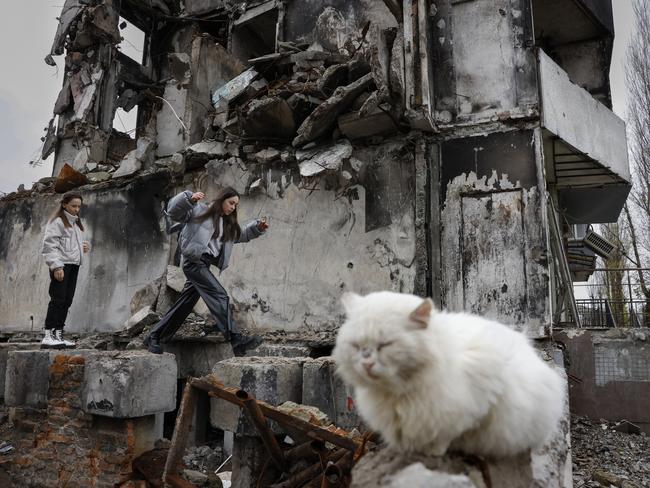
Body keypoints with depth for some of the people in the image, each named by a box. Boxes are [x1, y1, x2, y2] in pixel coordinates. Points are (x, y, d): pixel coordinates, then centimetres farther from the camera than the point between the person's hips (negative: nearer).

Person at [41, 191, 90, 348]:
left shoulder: (76, 222, 22)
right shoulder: (57, 221, -5)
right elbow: (49, 245, -13)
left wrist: (84, 247, 11)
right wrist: (56, 266, -21)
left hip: (74, 265, 8)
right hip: (61, 265, -8)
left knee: (67, 301, 6)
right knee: (58, 299, -11)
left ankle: (58, 335, 10)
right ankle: (48, 336, -9)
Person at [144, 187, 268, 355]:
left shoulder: (228, 224, 22)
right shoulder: (199, 210, 0)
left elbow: (242, 234, 32)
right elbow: (173, 212, -5)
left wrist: (257, 227, 16)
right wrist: (189, 198, -20)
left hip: (203, 265, 9)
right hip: (194, 261, -9)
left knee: (184, 305, 12)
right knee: (220, 296, -18)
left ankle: (154, 337, 24)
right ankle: (235, 339, -22)